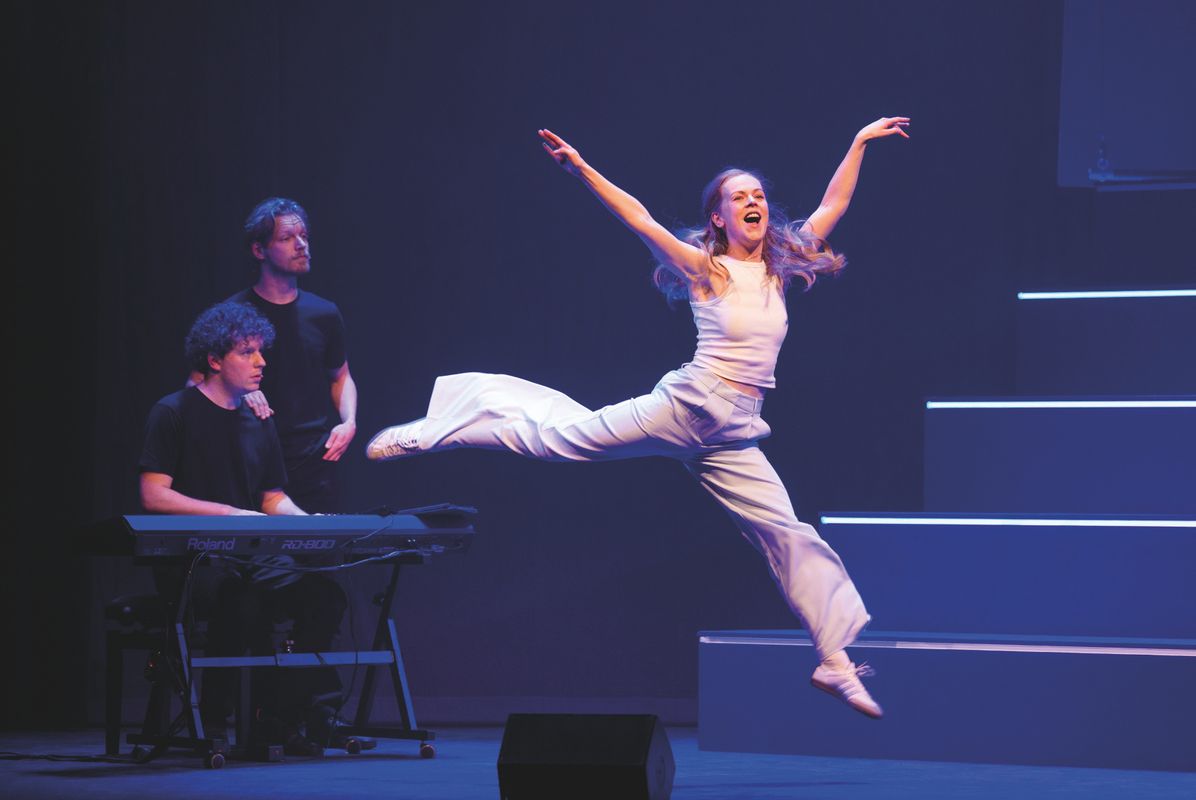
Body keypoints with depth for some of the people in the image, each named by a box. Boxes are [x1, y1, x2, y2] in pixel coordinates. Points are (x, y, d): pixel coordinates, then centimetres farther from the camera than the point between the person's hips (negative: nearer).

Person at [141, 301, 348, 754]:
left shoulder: (259, 423, 17)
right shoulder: (174, 414, -3)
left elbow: (275, 499, 20)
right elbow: (154, 496, -12)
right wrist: (231, 513, -18)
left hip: (250, 558, 6)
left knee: (325, 594, -19)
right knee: (241, 593, -37)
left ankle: (285, 716, -12)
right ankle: (213, 715, -22)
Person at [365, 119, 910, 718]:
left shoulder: (779, 269, 12)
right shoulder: (705, 269, 0)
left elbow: (831, 207, 18)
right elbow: (640, 219, -7)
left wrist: (859, 143, 17)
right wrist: (582, 170, -15)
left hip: (732, 437, 4)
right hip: (686, 406, -4)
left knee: (787, 534, 0)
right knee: (565, 435, -2)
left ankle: (835, 663, 5)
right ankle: (424, 435, 12)